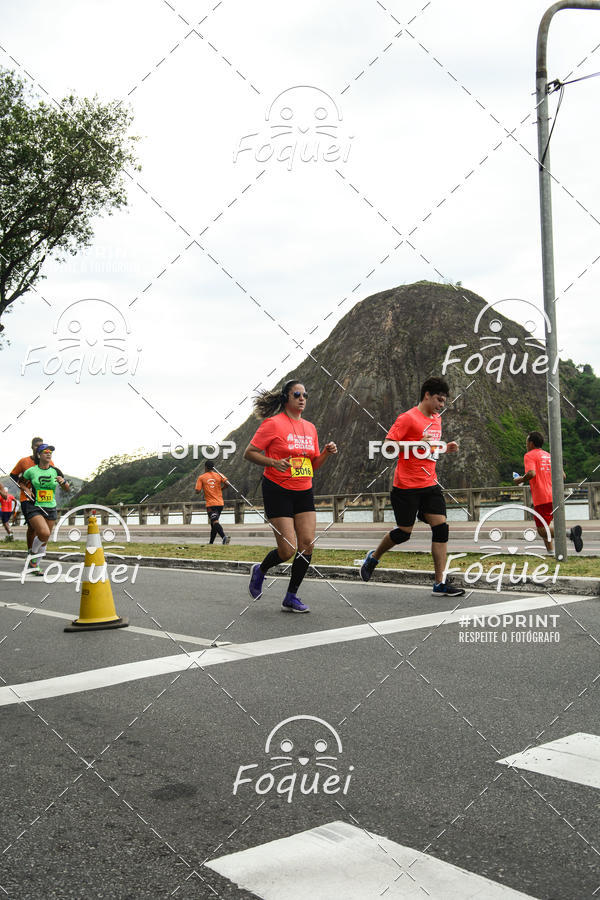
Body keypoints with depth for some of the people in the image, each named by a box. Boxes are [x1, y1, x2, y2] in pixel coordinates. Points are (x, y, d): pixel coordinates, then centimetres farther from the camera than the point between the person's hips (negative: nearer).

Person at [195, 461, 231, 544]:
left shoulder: (201, 477, 0)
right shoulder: (219, 475, 7)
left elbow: (197, 491, -5)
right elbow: (227, 483, -9)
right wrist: (221, 489, 10)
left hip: (211, 504, -4)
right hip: (220, 503, 4)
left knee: (215, 522, -14)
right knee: (214, 523, 16)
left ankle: (224, 537, -36)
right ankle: (211, 542, 21)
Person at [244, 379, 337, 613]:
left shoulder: (310, 427, 12)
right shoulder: (273, 423, -7)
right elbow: (249, 453, -7)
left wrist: (326, 452, -1)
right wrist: (274, 462, -22)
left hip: (304, 492, 6)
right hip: (278, 491, -6)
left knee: (307, 545, -4)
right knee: (288, 550, -9)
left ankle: (291, 597, 9)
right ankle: (260, 571, 24)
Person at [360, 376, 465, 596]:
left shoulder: (436, 419, 14)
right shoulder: (408, 418, -11)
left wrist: (445, 448, 8)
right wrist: (416, 444, -24)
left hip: (430, 485, 7)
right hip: (407, 486, -7)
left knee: (441, 529, -4)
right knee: (404, 532, 2)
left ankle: (439, 583, -2)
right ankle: (373, 557, 30)